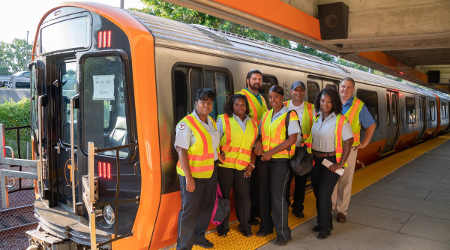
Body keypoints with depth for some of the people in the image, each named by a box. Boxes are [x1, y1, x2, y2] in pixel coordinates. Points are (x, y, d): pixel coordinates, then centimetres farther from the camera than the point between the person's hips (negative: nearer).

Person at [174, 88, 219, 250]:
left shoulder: (212, 122, 9)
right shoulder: (186, 124, -15)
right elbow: (181, 151, -18)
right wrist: (188, 178, -22)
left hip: (211, 174, 8)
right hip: (192, 175, -8)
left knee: (207, 207, 18)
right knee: (189, 212, -1)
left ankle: (198, 236, 38)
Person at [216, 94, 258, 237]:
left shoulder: (252, 124, 12)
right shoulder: (223, 120, 1)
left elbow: (253, 147, 15)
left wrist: (251, 165, 6)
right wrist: (219, 155, -14)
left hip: (243, 167, 3)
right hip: (225, 165, -2)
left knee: (244, 196, 4)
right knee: (224, 196, 7)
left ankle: (244, 225, 23)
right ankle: (223, 226, 23)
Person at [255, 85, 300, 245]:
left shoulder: (290, 115, -7)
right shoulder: (266, 115, 12)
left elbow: (292, 139, -13)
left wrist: (271, 152, -16)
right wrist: (259, 142, -3)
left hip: (280, 160, -6)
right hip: (264, 160, 6)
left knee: (277, 196, -5)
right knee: (263, 194, 12)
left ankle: (283, 233, 9)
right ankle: (266, 226, 29)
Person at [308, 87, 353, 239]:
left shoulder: (340, 120, -11)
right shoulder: (316, 118, 5)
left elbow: (348, 142, -10)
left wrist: (341, 164, -13)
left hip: (331, 161, -5)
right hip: (315, 161, 6)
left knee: (324, 194, -5)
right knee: (317, 193, 13)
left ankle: (325, 228, 13)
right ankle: (323, 222, 32)